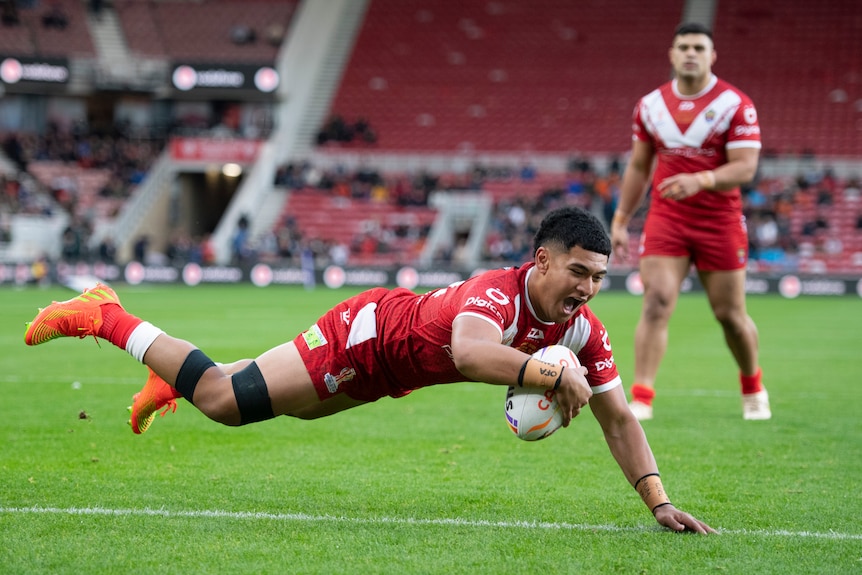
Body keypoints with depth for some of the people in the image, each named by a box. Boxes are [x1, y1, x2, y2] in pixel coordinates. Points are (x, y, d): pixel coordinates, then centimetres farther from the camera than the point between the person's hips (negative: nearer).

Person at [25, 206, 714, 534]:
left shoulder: (581, 328, -17)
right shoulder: (500, 293, -39)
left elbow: (617, 414, -10)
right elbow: (468, 350, -63)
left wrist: (658, 501, -18)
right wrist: (552, 373, -69)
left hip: (392, 370, 8)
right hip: (367, 333, -8)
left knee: (292, 404, 28)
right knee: (224, 399, -11)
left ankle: (171, 378, 53)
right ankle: (105, 316, 8)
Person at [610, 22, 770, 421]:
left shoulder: (736, 105, -7)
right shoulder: (650, 105, 5)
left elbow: (745, 167, -15)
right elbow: (638, 167, 14)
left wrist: (700, 181, -31)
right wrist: (620, 222, 11)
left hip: (720, 221, -2)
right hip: (665, 220, 2)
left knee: (730, 314, 6)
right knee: (656, 302, -13)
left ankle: (753, 388, 32)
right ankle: (641, 399, -15)